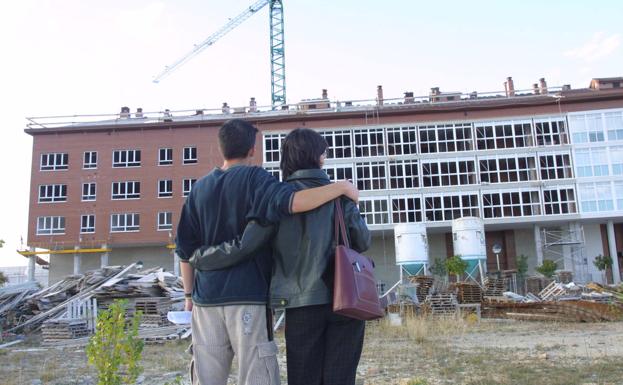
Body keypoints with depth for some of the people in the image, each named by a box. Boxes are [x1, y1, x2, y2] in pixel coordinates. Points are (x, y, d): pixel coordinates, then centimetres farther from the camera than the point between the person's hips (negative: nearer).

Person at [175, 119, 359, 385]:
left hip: (206, 298, 5)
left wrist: (189, 294, 19)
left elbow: (185, 249, 12)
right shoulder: (253, 178, -4)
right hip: (248, 296, -5)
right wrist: (342, 187, -13)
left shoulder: (200, 188, 11)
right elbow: (292, 202, -23)